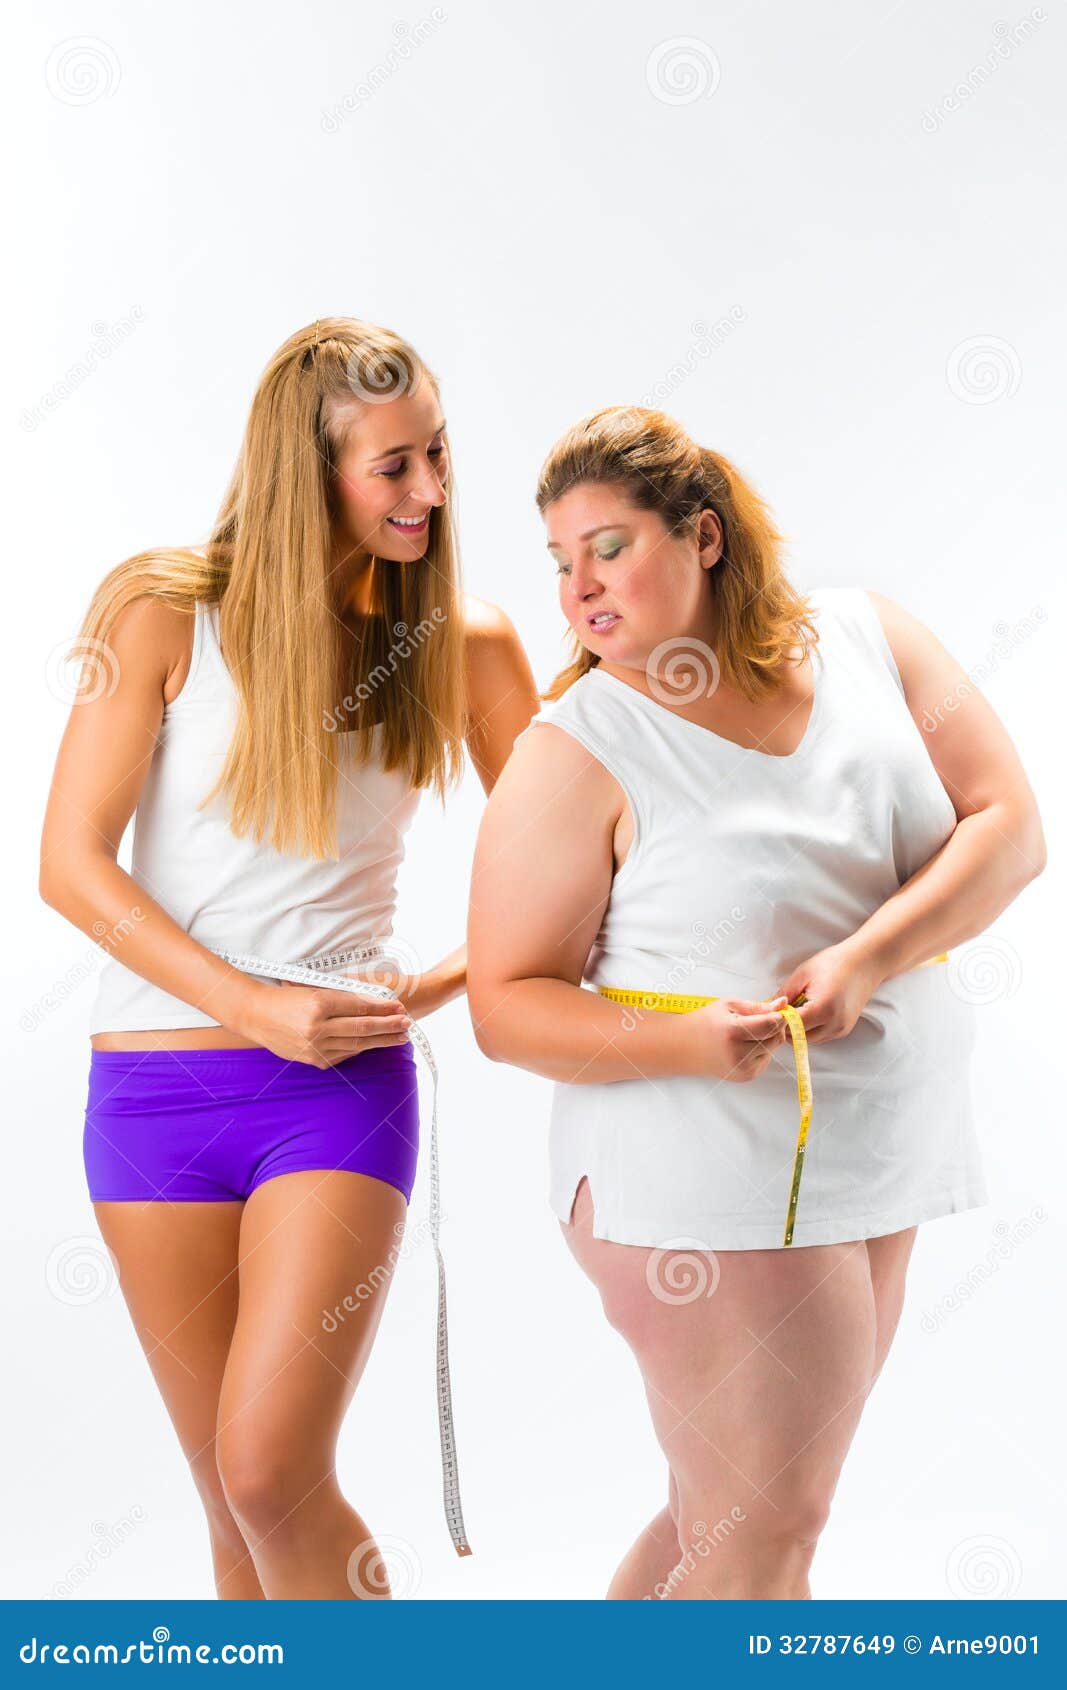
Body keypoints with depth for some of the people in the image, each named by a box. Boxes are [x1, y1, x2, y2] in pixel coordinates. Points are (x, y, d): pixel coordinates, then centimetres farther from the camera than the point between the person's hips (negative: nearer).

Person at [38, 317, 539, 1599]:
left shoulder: (462, 640, 1)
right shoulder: (170, 612, -4)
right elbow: (70, 862, -7)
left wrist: (446, 978, -12)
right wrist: (256, 1008, -14)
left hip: (342, 1086, -1)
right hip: (156, 1081, 1)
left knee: (270, 1476, -10)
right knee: (234, 1499, 10)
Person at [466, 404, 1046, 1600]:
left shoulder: (863, 637, 2)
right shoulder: (576, 752, -10)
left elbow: (1007, 827, -3)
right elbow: (506, 1004, -9)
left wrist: (866, 958, -18)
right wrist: (687, 1040, -26)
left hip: (872, 1158, 5)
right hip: (705, 1176, -5)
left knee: (720, 1518, 16)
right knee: (763, 1532, -1)